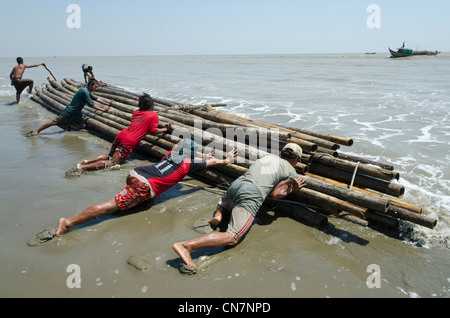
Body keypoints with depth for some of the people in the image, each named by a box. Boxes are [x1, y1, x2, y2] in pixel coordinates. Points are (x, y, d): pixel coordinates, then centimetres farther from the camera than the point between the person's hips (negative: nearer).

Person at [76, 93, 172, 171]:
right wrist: (166, 129, 15)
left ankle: (87, 161, 6)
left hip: (121, 135, 7)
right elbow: (153, 131, 3)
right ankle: (83, 167, -18)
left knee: (110, 156, 26)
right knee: (112, 162, -7)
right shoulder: (154, 115, 3)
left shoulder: (136, 112, 19)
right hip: (129, 142, -7)